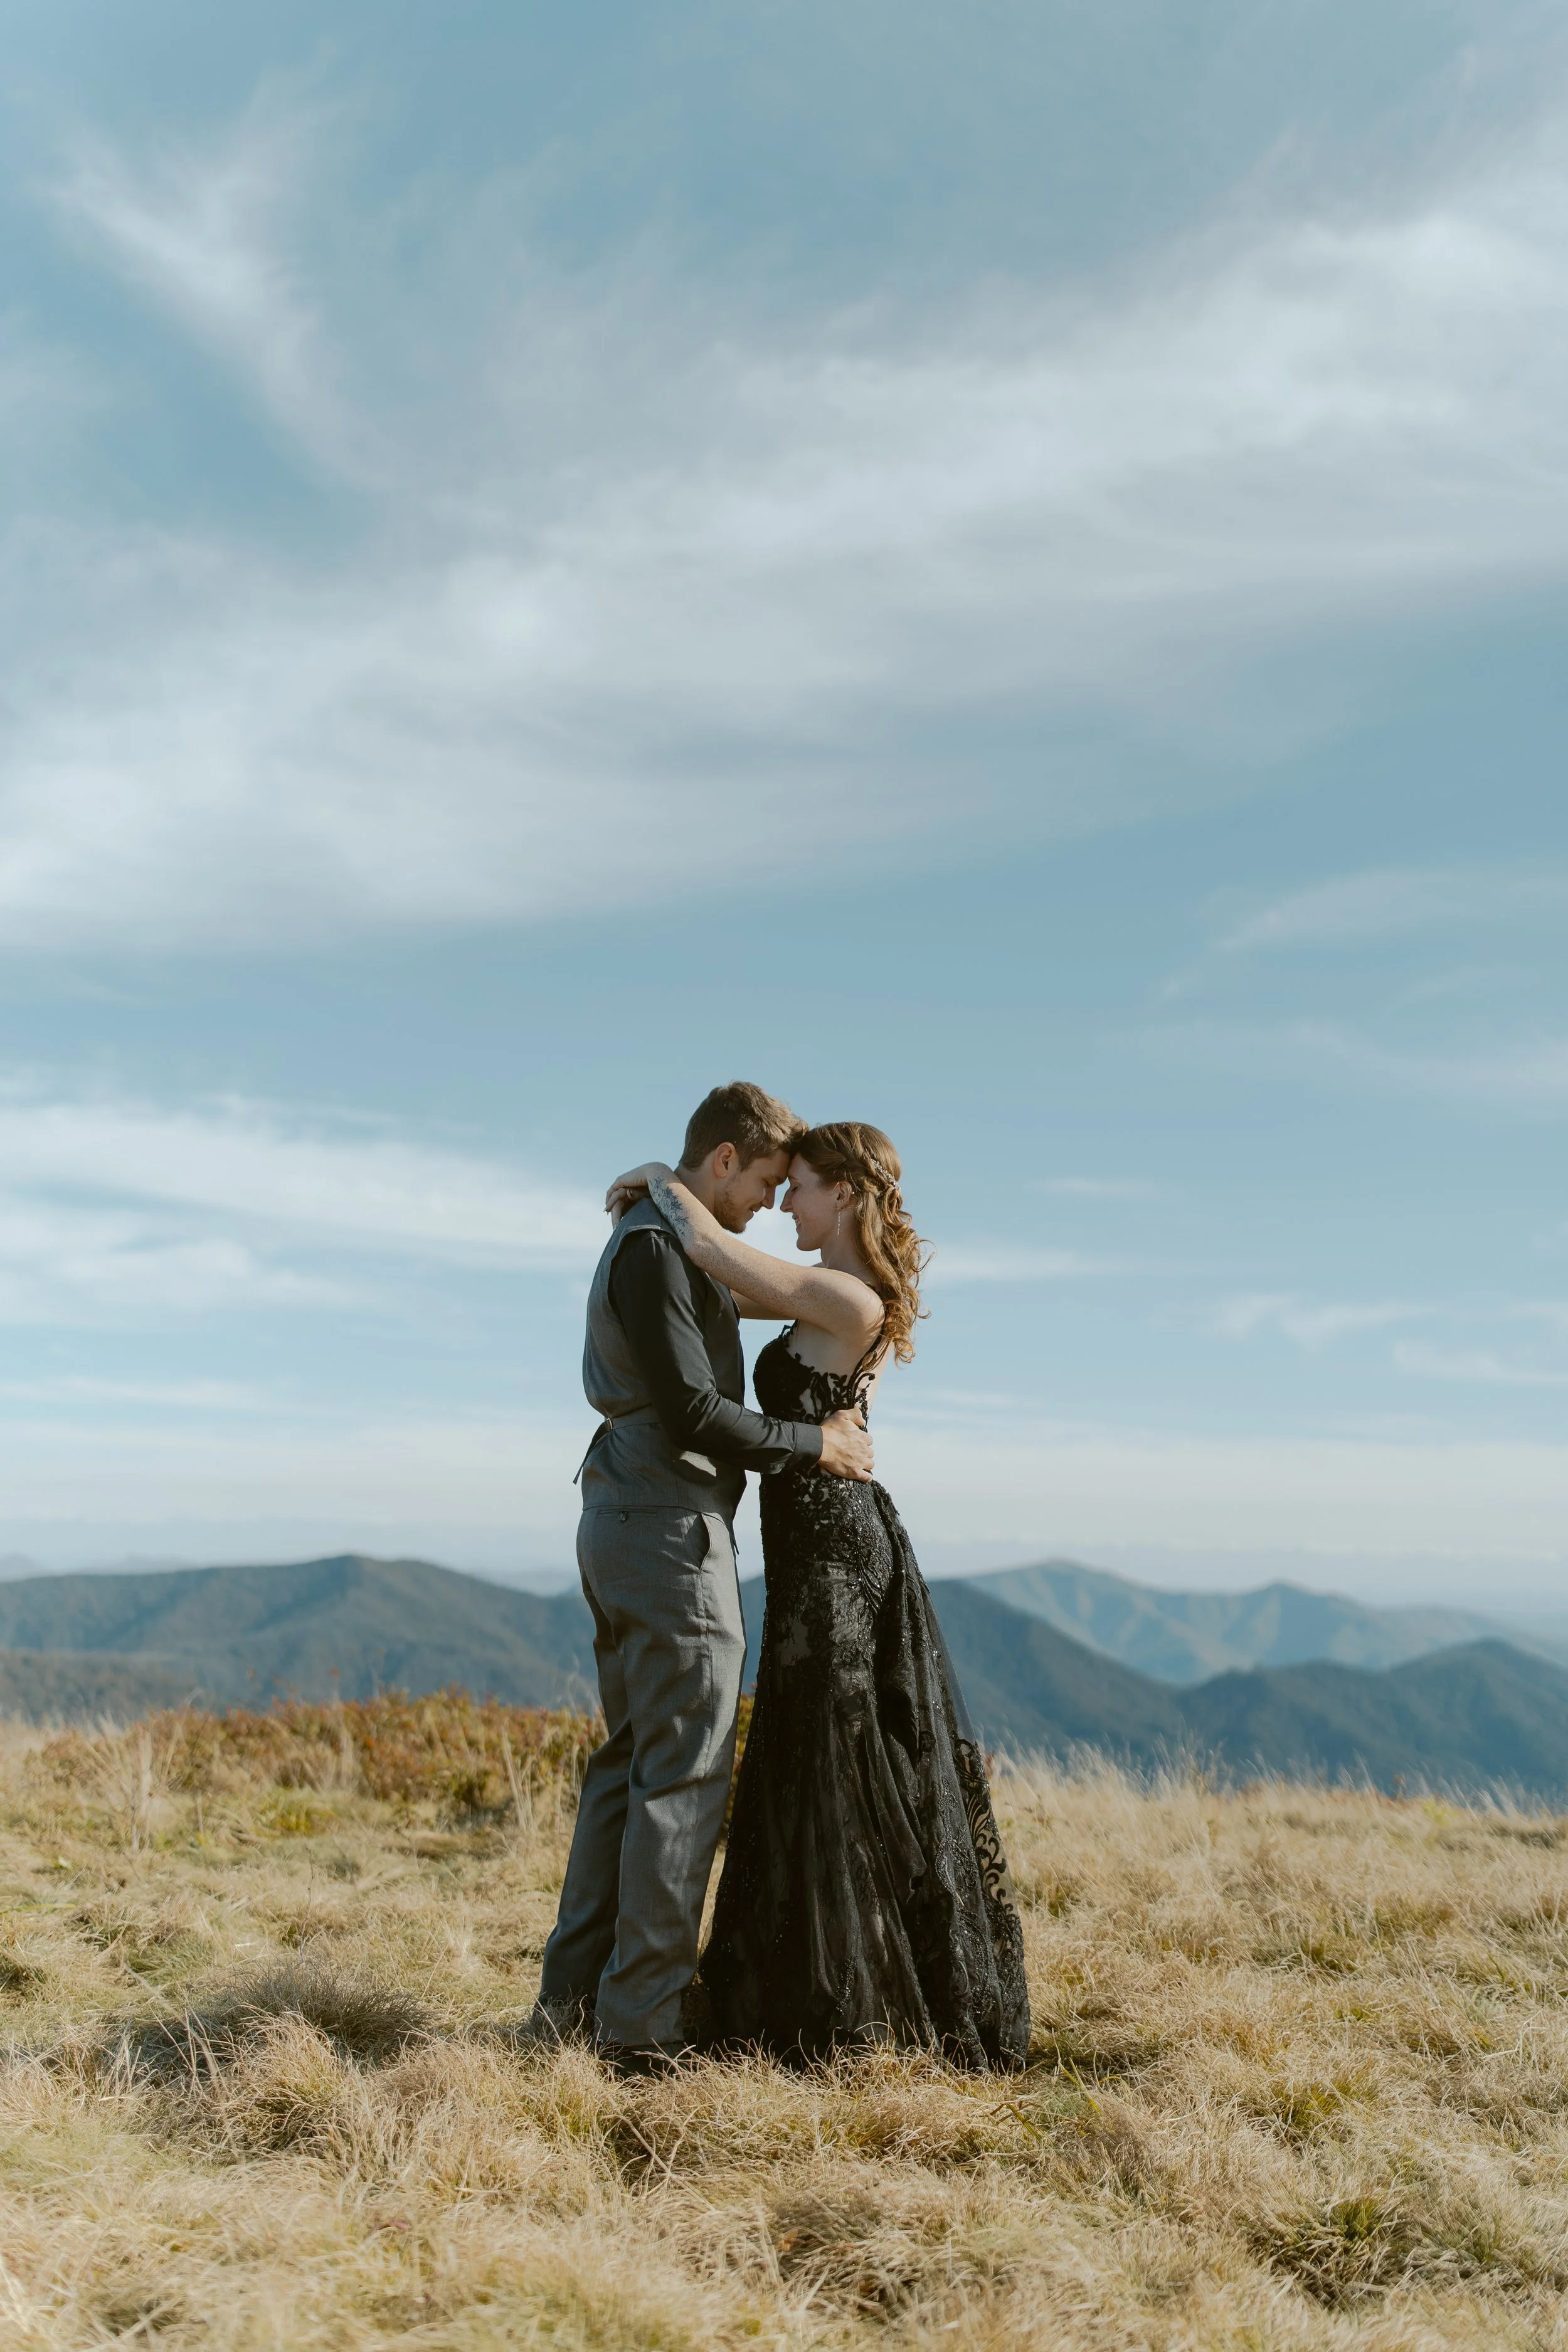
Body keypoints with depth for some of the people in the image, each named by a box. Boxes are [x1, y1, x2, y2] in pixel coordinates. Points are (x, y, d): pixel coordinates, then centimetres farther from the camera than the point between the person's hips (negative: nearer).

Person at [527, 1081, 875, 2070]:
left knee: (631, 1759, 13)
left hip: (620, 1526, 11)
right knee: (684, 1773, -5)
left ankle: (572, 1997, 18)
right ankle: (643, 2024, 1)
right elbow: (692, 1413, -19)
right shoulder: (657, 1250, -14)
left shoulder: (654, 1241, 19)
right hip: (670, 1531, -11)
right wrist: (816, 1444, -9)